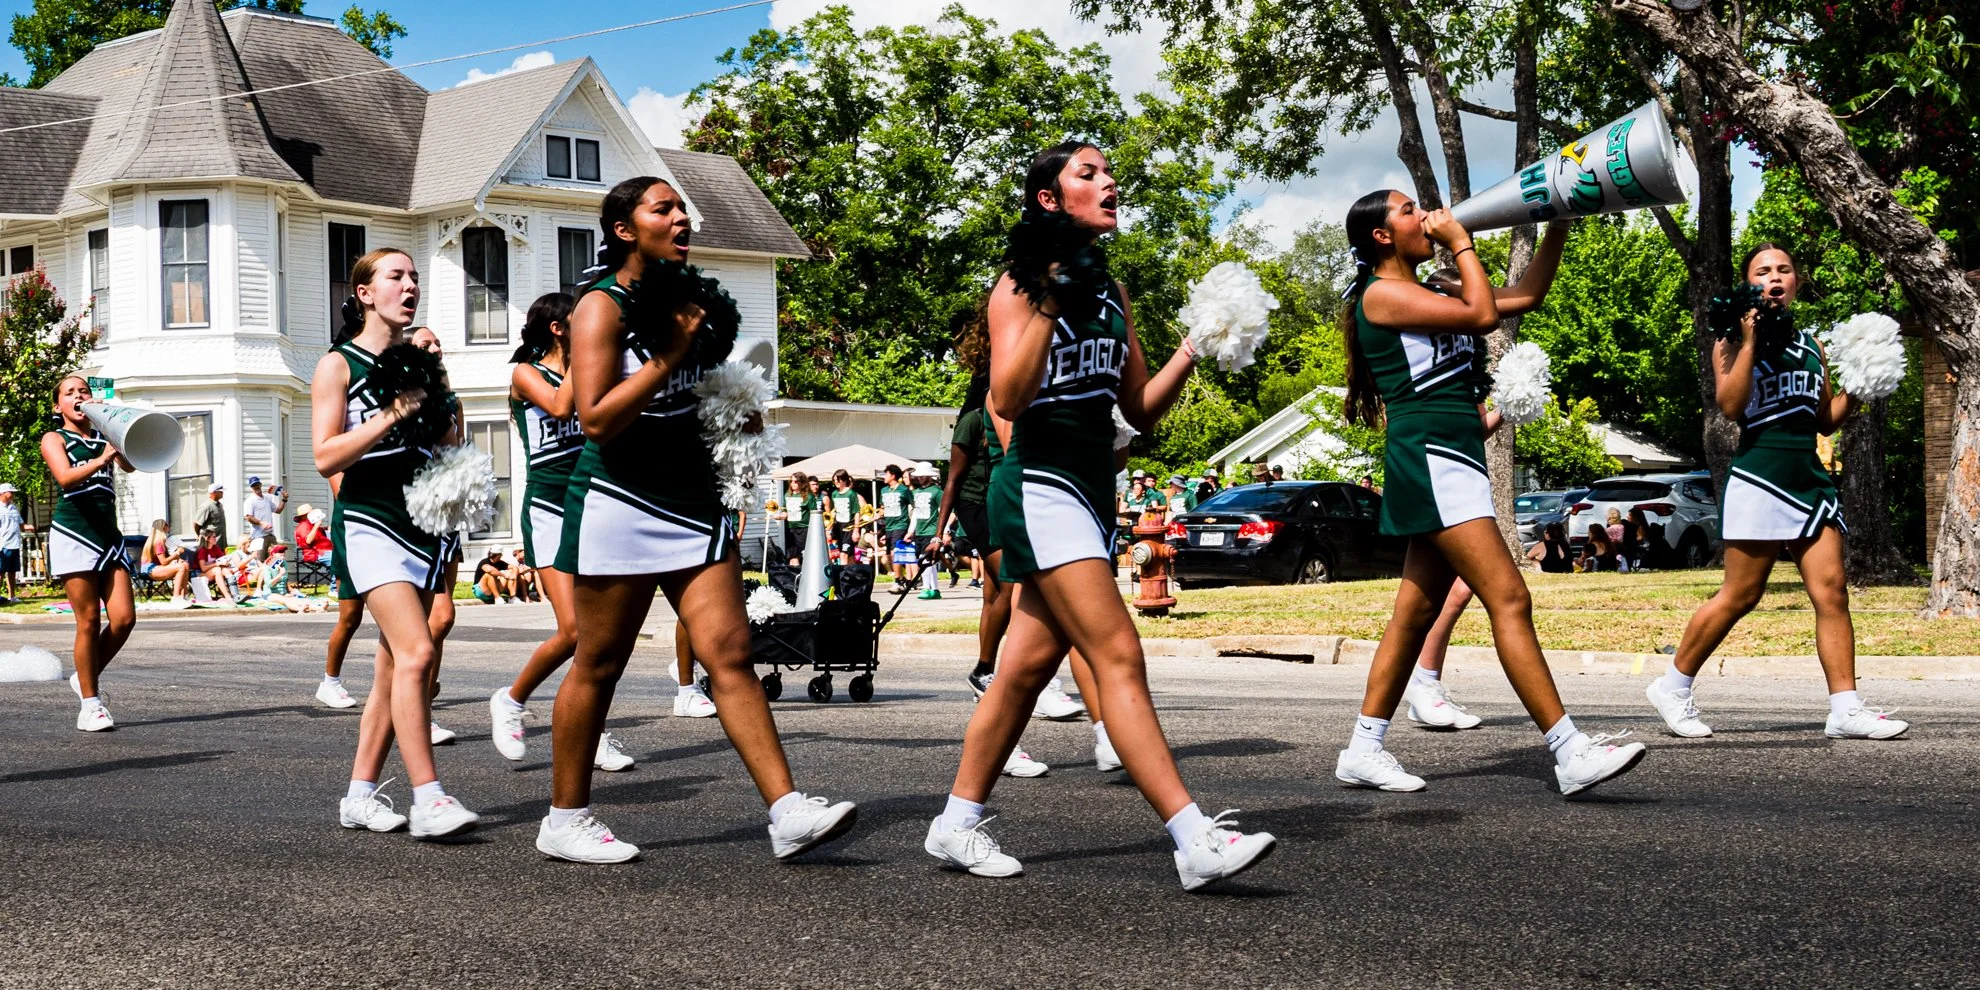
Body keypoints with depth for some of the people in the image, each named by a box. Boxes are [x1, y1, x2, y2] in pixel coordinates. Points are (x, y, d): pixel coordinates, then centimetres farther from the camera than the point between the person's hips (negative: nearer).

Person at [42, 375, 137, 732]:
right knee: (89, 621, -7)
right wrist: (102, 459, -30)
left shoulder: (104, 437, 19)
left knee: (124, 618, -6)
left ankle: (87, 678, 18)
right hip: (73, 533, -4)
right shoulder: (53, 439, 7)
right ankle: (91, 704, 1)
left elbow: (129, 464, -2)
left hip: (108, 534, 4)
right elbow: (66, 477, -14)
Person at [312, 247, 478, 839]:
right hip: (370, 522, -7)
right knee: (416, 653, -20)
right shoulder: (339, 365, -1)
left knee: (395, 666, 6)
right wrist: (391, 415, -16)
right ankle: (428, 800, -22)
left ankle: (360, 795, 14)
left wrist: (434, 380, 1)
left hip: (424, 521, 7)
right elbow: (326, 457, -9)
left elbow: (451, 447, 15)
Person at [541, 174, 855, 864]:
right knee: (597, 666, 2)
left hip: (694, 502, 6)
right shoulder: (603, 306, -7)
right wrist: (671, 354, -17)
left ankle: (788, 812, -11)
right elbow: (597, 417, -18)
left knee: (729, 653, -4)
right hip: (621, 504, -6)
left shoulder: (687, 301, 14)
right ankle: (565, 820, 15)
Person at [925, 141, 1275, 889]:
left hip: (1090, 491, 8)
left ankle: (956, 825, 20)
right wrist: (1051, 297, -21)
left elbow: (1140, 409, 16)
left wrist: (1192, 351, 2)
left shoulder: (1110, 289, 16)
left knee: (1029, 665, 10)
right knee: (1118, 657, -15)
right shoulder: (1019, 286, -6)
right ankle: (1195, 840, -20)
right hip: (1041, 486, -8)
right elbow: (1007, 397, -18)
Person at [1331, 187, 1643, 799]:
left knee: (1417, 612, 9)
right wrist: (1460, 242, -3)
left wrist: (1558, 226, 16)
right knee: (1509, 599, -15)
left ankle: (1363, 750, 14)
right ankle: (1570, 752, -17)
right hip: (1429, 456, -10)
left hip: (1455, 461, 10)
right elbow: (1483, 314, -15)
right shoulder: (1381, 294, -6)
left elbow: (1525, 296, 22)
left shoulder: (1430, 297, 21)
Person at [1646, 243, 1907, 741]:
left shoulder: (1811, 344, 17)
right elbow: (1730, 406, -16)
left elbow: (1826, 420, 21)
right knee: (1740, 596, -3)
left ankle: (1847, 709, -1)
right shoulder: (1735, 340, 0)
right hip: (1760, 475, -6)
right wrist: (1749, 341, -15)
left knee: (1831, 590, -2)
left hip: (1810, 477, 6)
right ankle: (1673, 686, 10)